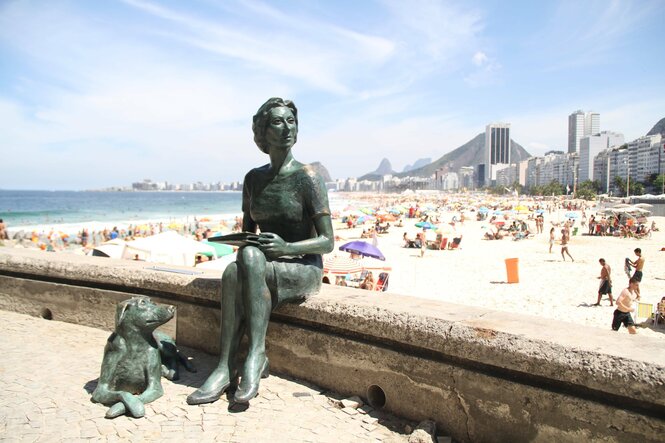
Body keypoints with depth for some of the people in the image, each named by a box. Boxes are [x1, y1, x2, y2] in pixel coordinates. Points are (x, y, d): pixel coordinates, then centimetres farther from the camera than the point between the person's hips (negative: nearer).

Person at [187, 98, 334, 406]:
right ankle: (227, 367, -26)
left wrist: (287, 248, -27)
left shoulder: (307, 178, -9)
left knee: (250, 258, -34)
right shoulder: (253, 178, 8)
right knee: (233, 273, -31)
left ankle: (256, 352, -28)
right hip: (263, 267, 4)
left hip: (304, 269, -4)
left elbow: (327, 242, -11)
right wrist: (244, 242, -7)